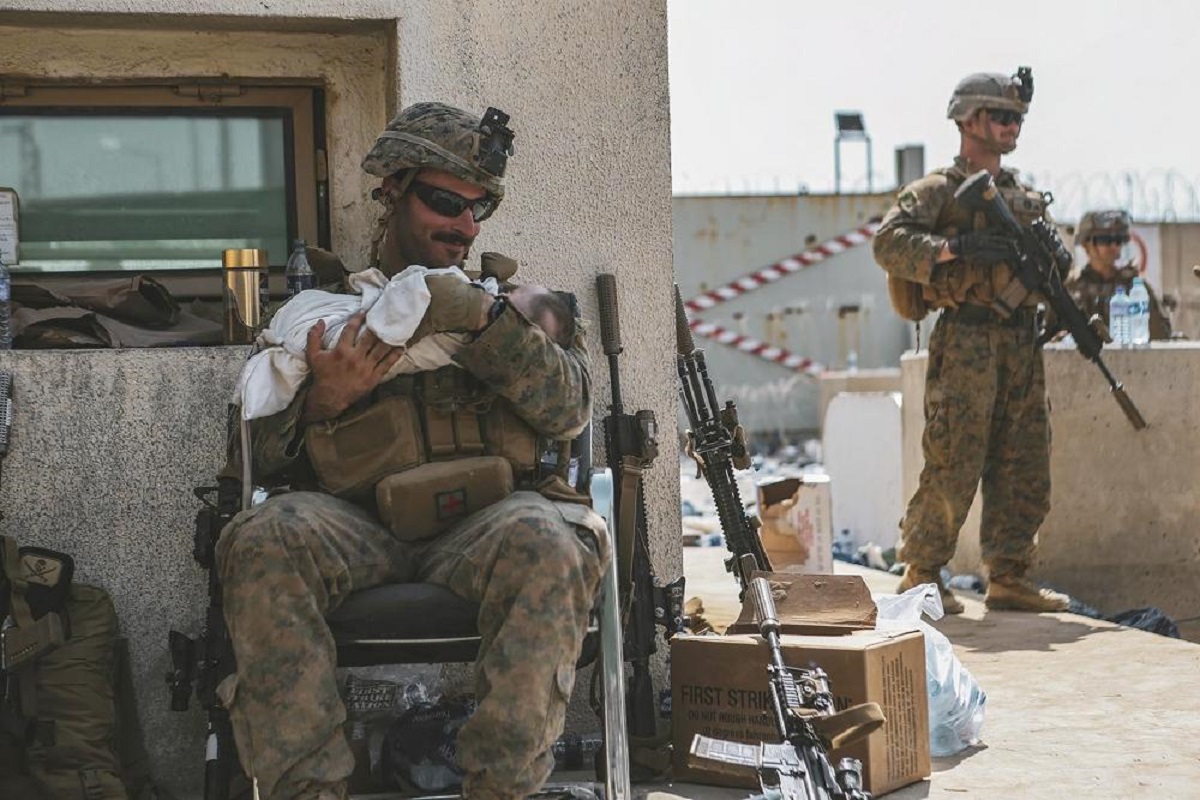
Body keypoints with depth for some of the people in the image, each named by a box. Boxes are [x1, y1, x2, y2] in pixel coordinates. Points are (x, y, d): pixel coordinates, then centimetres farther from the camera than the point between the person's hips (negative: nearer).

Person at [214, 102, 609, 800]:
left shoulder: (510, 300, 24)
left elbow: (571, 409, 5)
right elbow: (249, 459, 15)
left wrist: (486, 322, -8)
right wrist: (322, 402, -6)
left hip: (483, 526, 0)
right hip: (355, 527, 0)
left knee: (549, 541, -36)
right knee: (262, 539, -33)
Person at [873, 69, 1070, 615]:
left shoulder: (1025, 195, 20)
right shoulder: (938, 190, -2)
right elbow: (888, 243, -14)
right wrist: (954, 248, -24)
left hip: (1023, 344, 7)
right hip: (967, 344, -7)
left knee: (1025, 468, 7)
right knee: (953, 467, -6)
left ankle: (1008, 577, 15)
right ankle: (922, 576, 5)